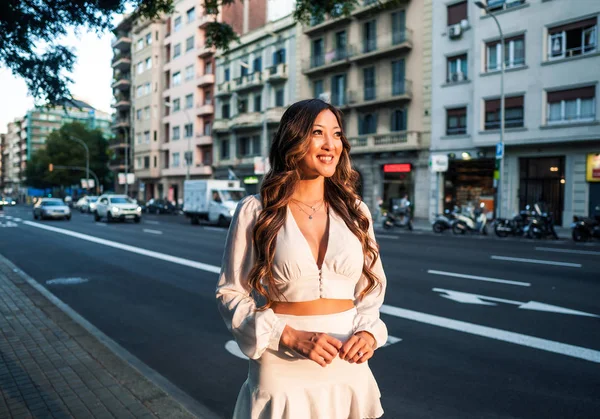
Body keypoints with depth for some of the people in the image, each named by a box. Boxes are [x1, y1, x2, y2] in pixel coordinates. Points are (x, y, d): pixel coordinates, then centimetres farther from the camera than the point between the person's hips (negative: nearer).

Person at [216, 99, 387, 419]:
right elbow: (231, 294, -6)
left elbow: (370, 287, 9)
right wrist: (292, 336, -16)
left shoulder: (355, 211, 0)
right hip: (283, 371, -3)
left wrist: (368, 332, -10)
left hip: (348, 368, 3)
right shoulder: (255, 211, -9)